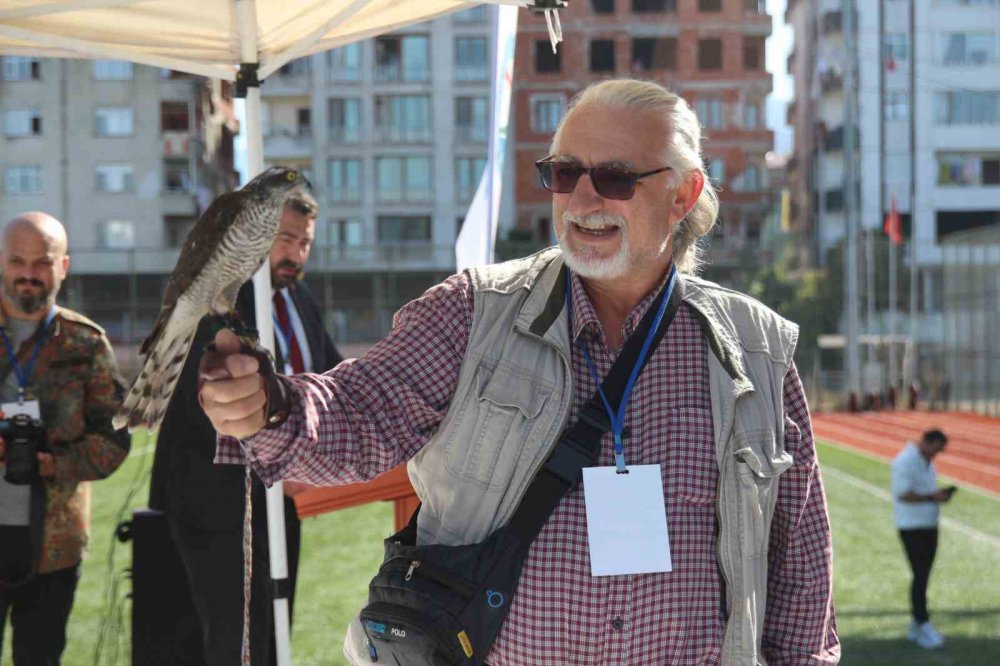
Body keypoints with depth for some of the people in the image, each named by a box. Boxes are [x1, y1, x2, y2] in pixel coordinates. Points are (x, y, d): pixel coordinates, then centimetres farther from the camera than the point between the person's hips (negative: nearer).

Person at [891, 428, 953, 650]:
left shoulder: (926, 462, 13)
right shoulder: (905, 461, -16)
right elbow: (903, 495, -22)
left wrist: (940, 494, 3)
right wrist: (932, 497, -20)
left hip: (929, 525, 9)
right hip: (912, 528, -9)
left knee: (923, 576, 10)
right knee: (920, 576, -9)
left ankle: (916, 627, 16)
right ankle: (923, 626, -6)